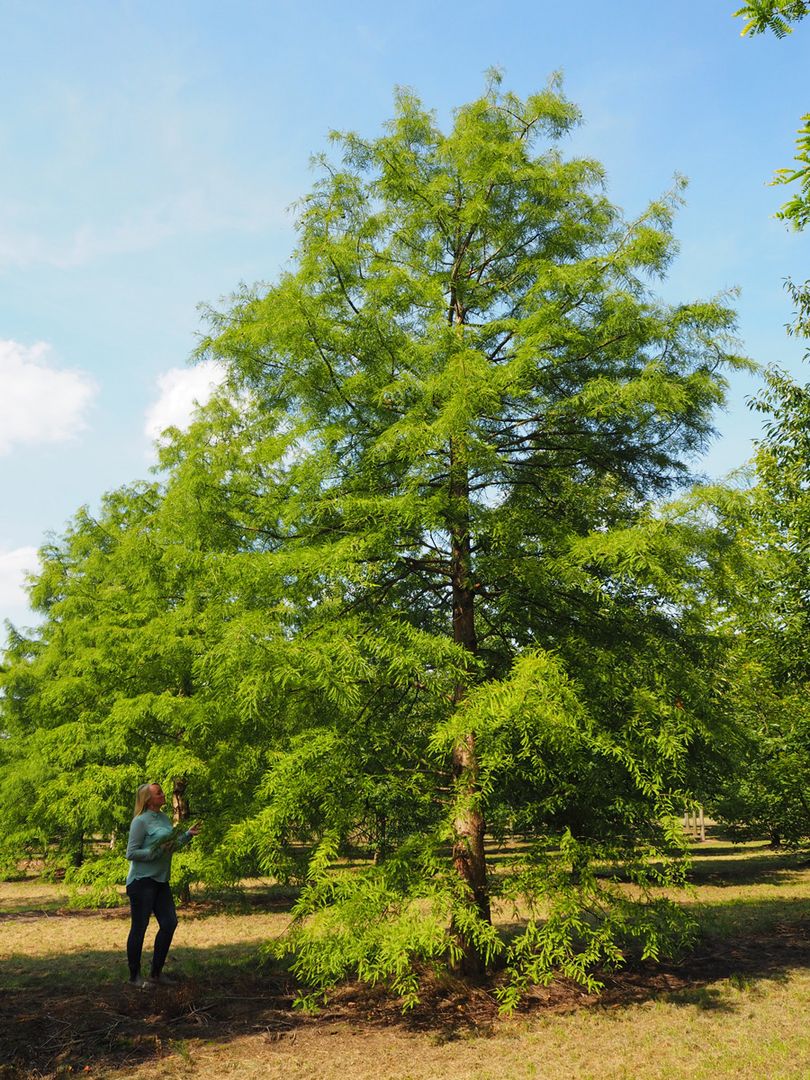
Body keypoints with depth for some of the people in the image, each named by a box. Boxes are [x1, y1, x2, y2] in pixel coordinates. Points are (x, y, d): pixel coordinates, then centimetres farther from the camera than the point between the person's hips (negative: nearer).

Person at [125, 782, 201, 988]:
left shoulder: (164, 818, 10)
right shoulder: (141, 821, -14)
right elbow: (131, 853, -15)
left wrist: (188, 835, 9)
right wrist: (156, 851, -23)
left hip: (161, 880, 8)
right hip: (142, 880, -8)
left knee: (169, 923, 8)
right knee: (139, 927, 2)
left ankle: (156, 972, 22)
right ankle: (135, 976, 17)